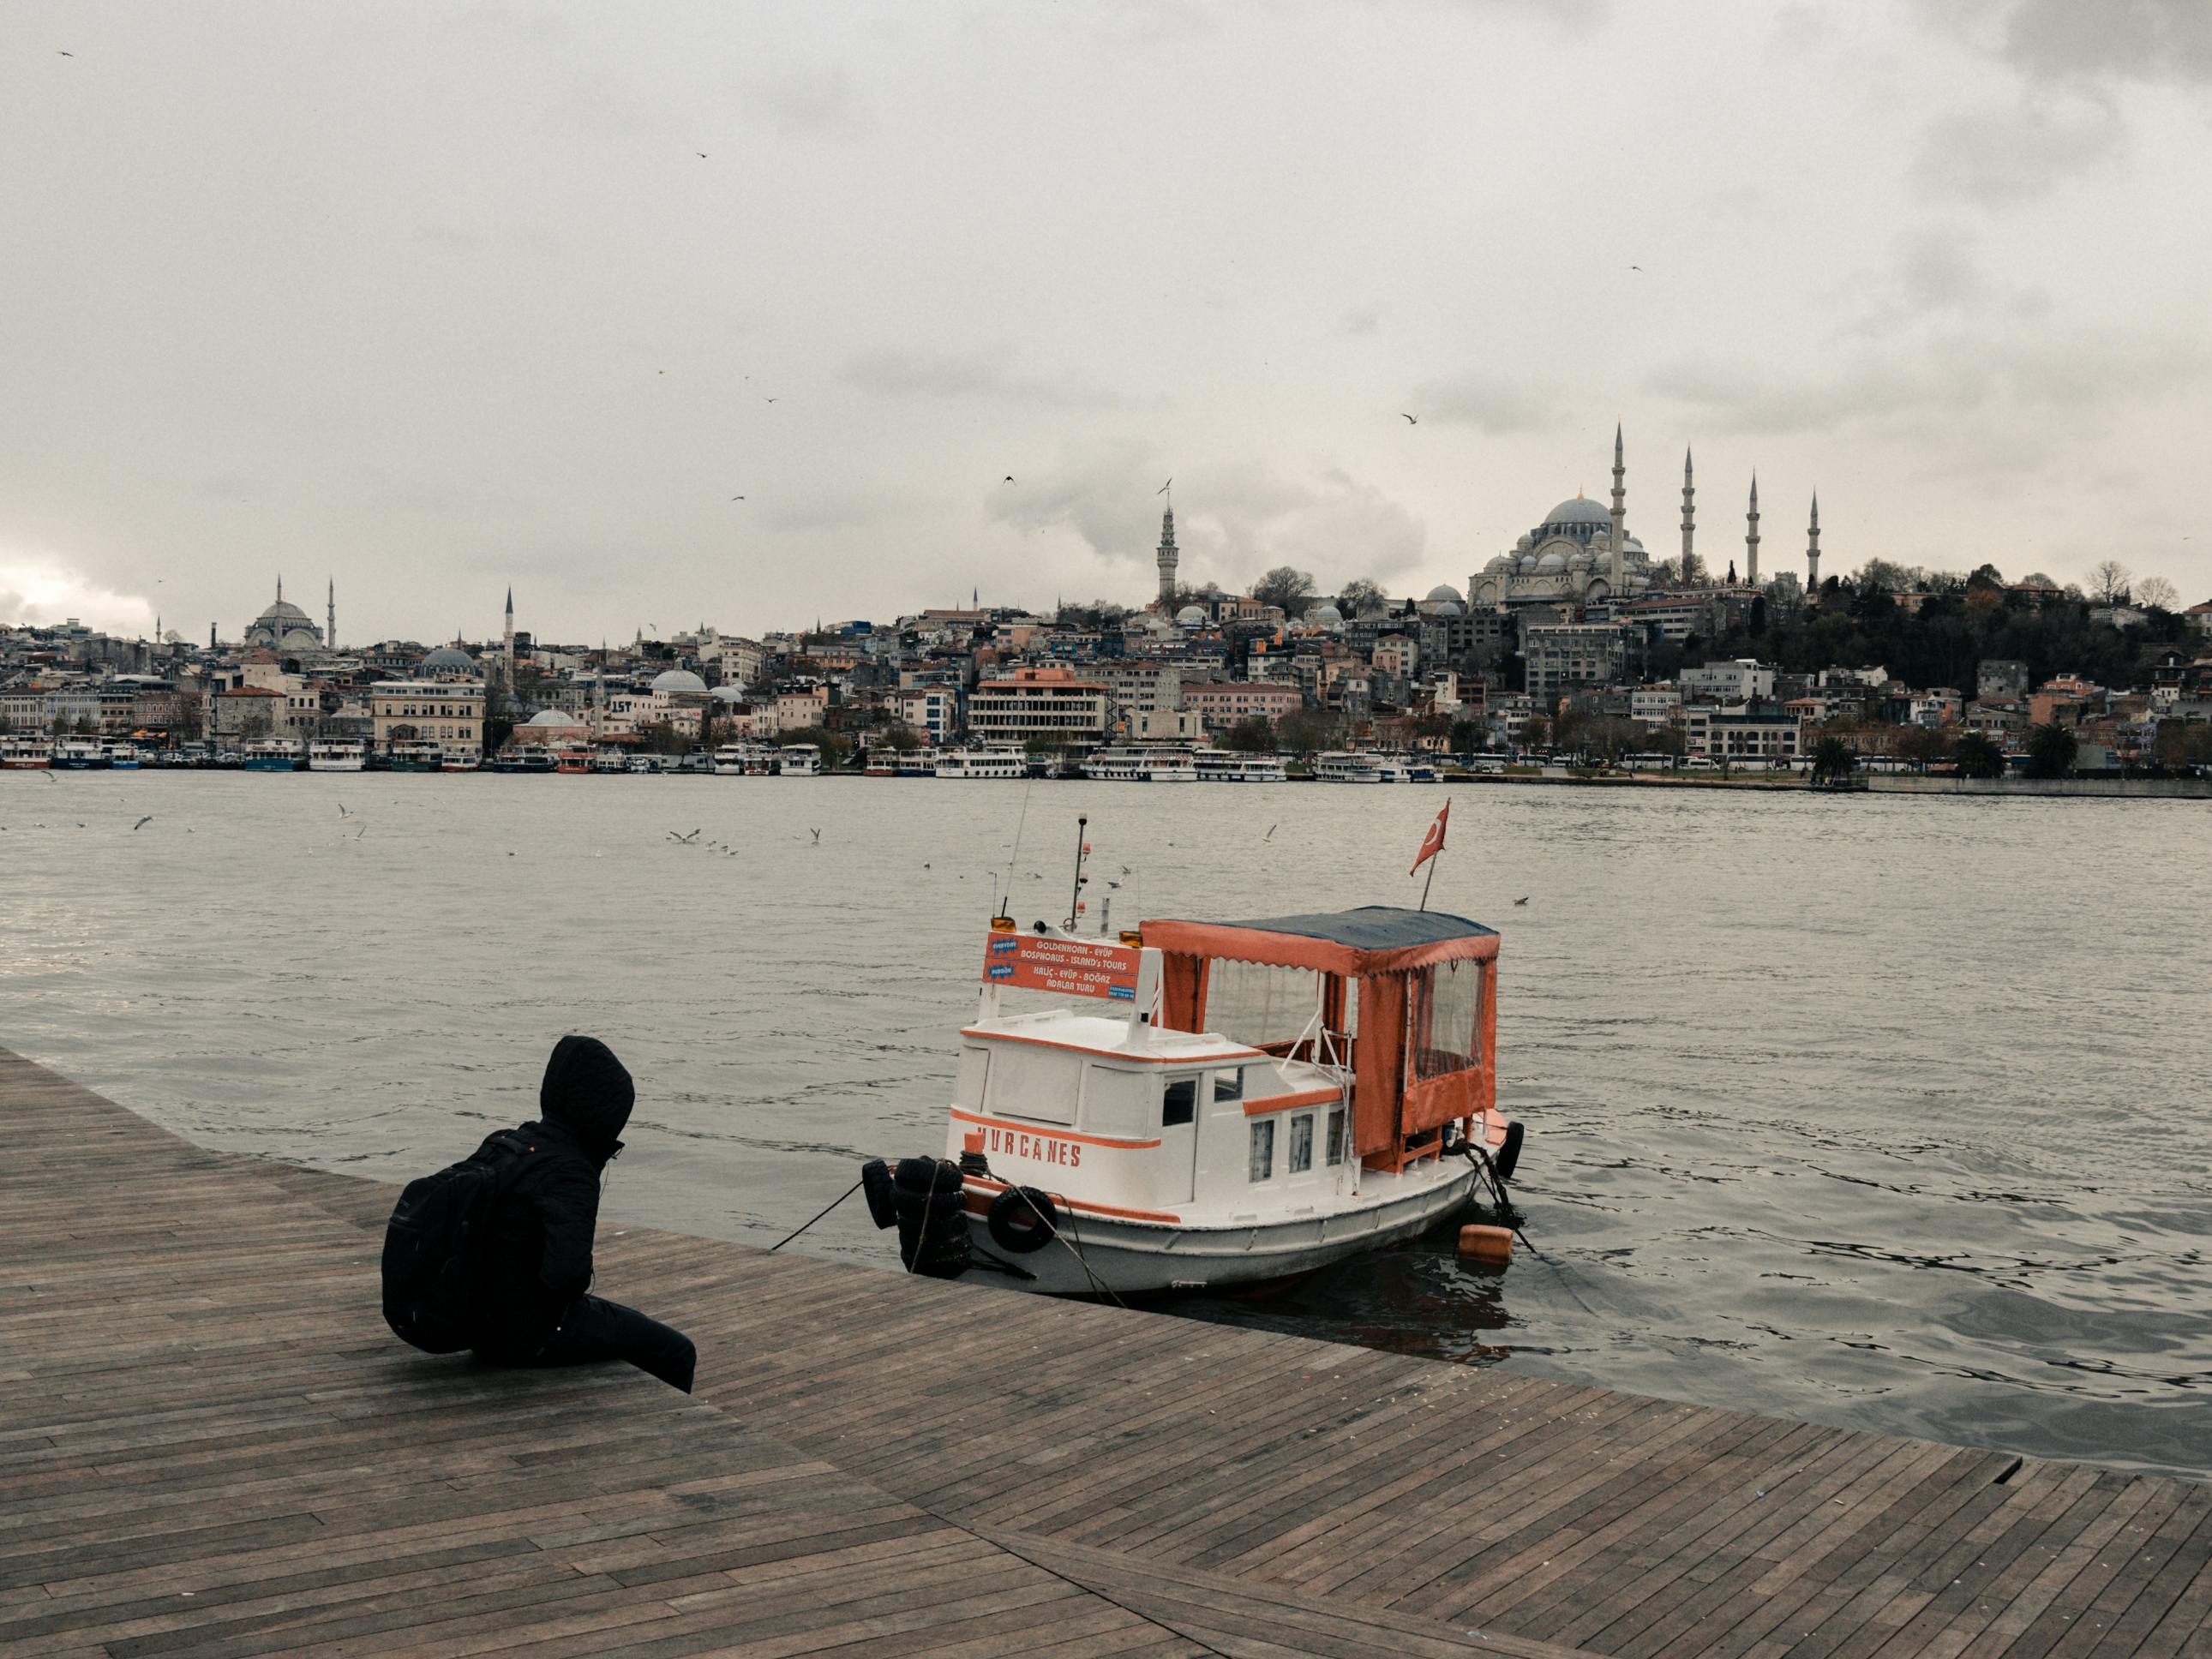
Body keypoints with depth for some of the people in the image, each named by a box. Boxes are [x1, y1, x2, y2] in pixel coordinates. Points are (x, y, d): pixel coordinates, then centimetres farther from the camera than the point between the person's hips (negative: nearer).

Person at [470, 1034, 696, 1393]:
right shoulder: (568, 1173, -24)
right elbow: (566, 1272, -35)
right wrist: (576, 1290, -13)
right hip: (530, 1336, -9)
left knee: (636, 1324, 29)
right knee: (677, 1355, 2)